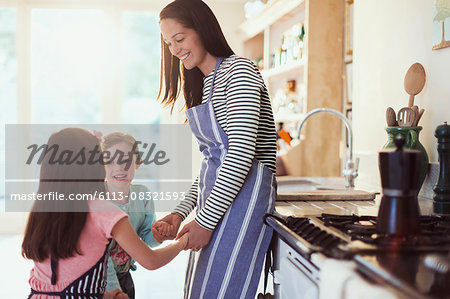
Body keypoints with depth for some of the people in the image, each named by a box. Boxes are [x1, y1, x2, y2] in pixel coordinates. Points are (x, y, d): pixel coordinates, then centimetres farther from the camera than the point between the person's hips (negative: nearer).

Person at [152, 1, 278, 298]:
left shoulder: (238, 70, -8)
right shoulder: (204, 84, 19)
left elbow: (241, 153, -17)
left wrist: (205, 219, -16)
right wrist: (181, 212, 8)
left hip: (243, 195, -9)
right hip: (216, 197, 9)